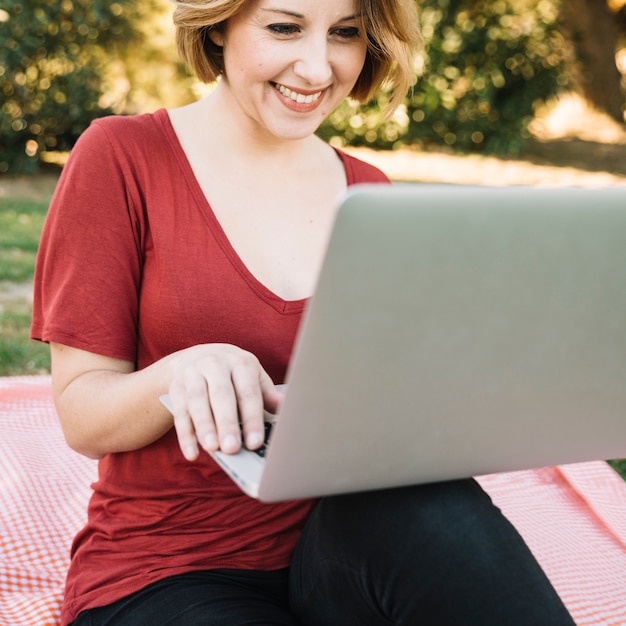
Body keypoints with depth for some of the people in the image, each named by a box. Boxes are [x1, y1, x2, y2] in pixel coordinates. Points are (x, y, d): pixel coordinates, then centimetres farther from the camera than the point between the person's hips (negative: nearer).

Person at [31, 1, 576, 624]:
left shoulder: (371, 194, 8)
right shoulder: (120, 158, -4)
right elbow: (81, 419, -6)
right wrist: (180, 375, -27)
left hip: (348, 541, 4)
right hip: (165, 569, -4)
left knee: (430, 507, -29)